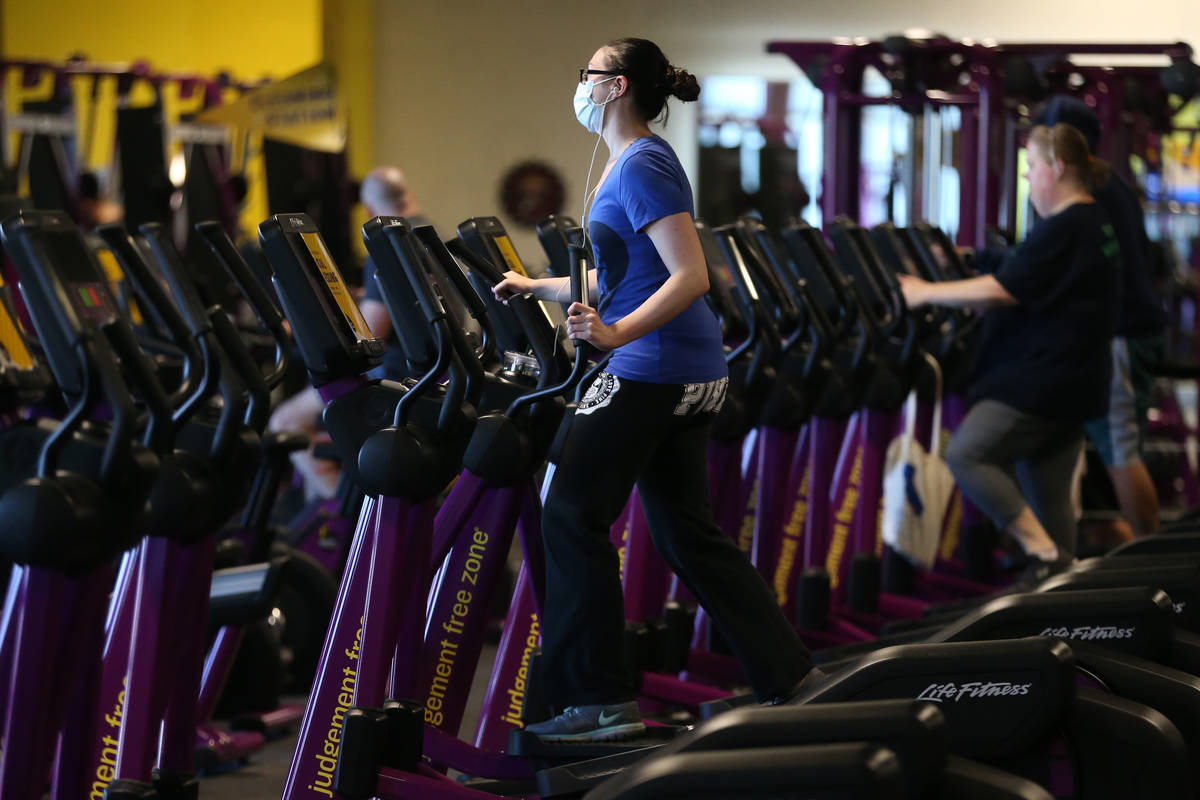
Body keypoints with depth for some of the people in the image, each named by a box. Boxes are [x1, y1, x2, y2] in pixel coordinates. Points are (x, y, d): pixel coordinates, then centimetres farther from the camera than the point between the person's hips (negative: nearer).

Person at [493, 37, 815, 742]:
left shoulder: (641, 167, -14)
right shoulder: (637, 163, 17)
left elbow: (690, 276, -24)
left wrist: (617, 333, -33)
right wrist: (536, 288, 29)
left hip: (650, 370, -10)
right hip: (694, 374, 10)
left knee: (573, 515, -3)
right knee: (687, 530, 13)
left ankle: (599, 697, 0)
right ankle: (788, 676, 14)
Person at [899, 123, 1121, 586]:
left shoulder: (1064, 230, -18)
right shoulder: (1092, 224, 15)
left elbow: (1001, 291, -21)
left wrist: (925, 294, -13)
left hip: (1042, 382, -10)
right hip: (1071, 380, 10)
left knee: (966, 455, -9)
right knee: (1048, 493, 12)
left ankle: (1044, 552, -11)